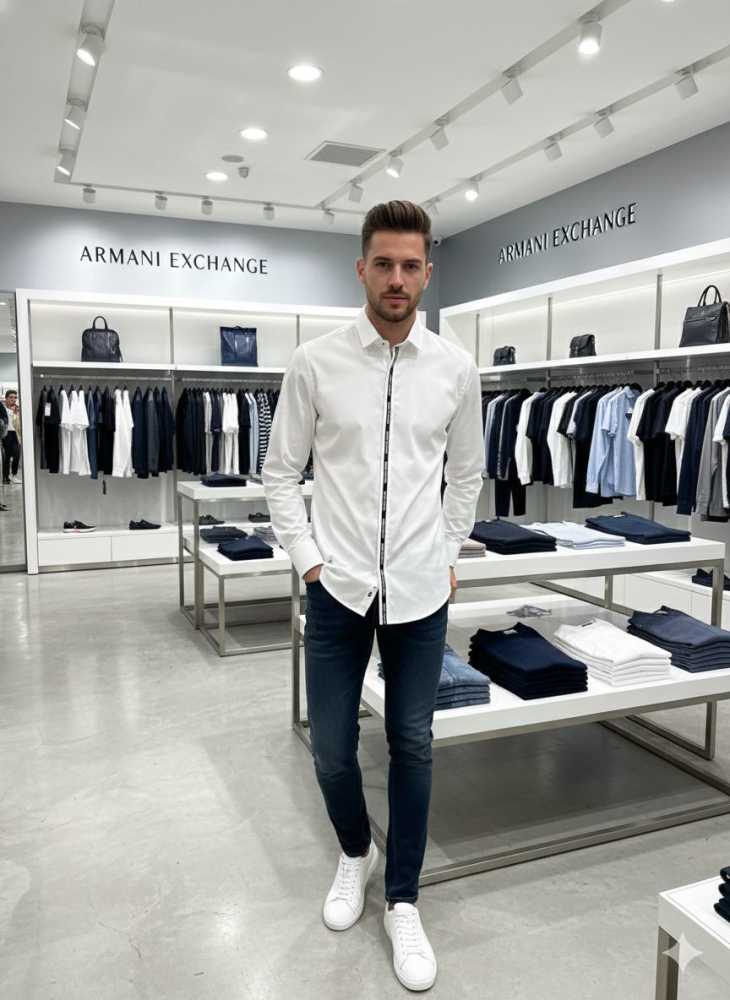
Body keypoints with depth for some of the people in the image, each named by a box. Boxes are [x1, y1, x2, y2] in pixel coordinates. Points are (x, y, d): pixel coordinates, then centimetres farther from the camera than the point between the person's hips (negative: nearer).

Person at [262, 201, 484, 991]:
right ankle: (355, 852, 42)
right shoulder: (315, 362, -5)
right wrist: (307, 558, -4)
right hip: (339, 587, -1)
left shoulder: (456, 368, 0)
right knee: (332, 746, 9)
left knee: (411, 747, 11)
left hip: (421, 591, 1)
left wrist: (449, 553, 9)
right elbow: (280, 471, 2)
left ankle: (403, 901, 32)